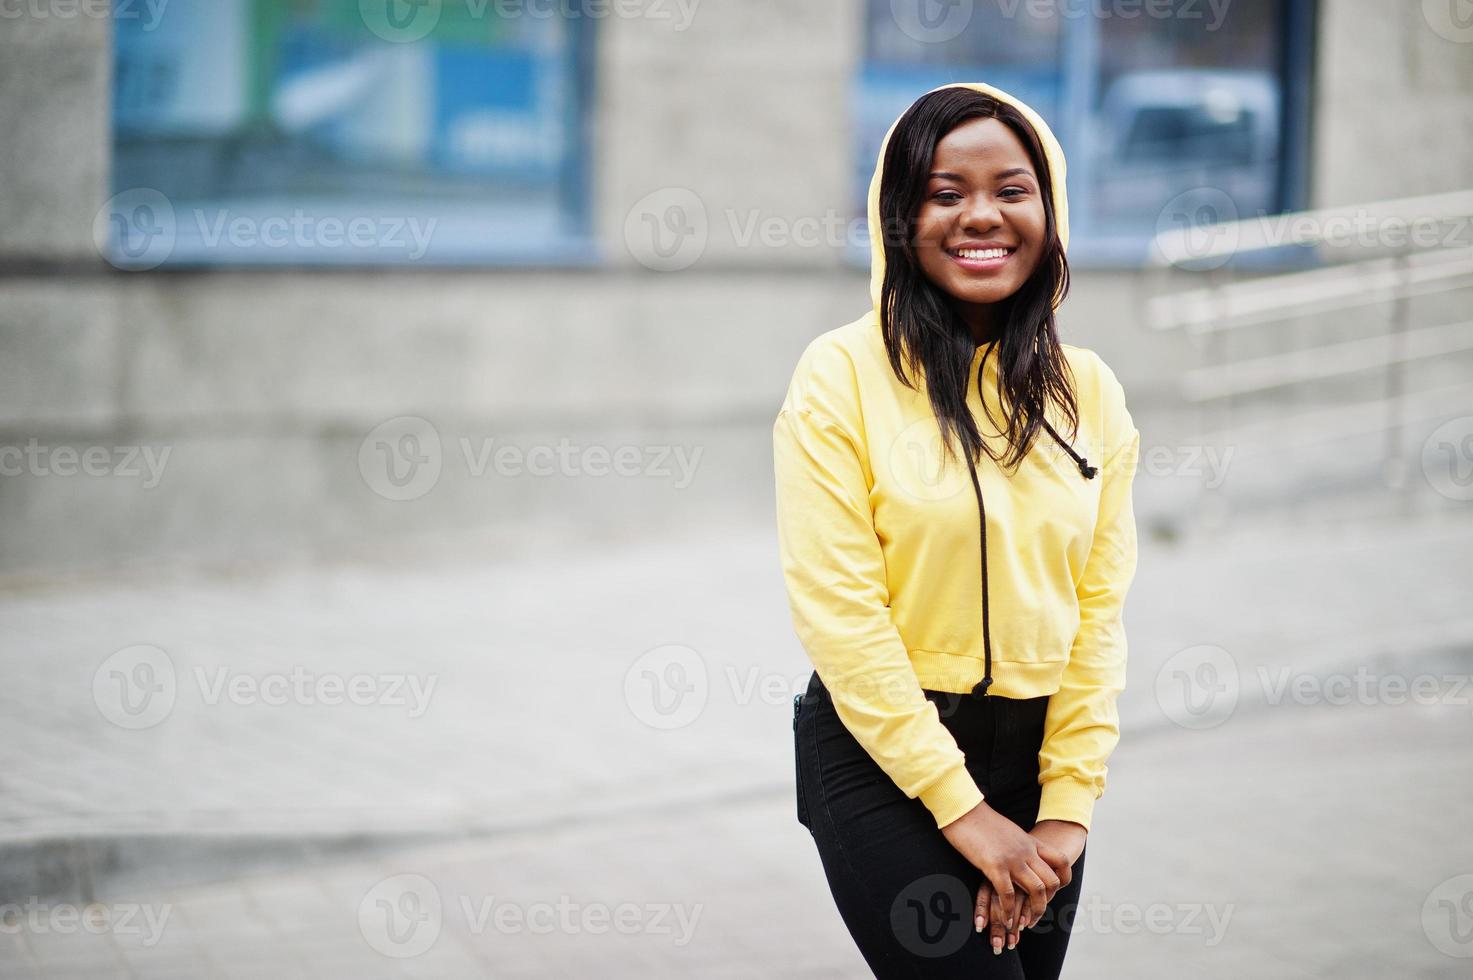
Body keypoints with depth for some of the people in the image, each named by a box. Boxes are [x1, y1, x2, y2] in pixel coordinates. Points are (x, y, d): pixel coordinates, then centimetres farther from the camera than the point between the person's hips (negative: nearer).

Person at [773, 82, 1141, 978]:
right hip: (884, 764, -4)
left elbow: (1100, 606, 2)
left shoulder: (1089, 390, 4)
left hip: (1036, 755, 5)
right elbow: (839, 609, -13)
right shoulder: (843, 374, -9)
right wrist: (962, 807, -15)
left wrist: (1069, 804, -6)